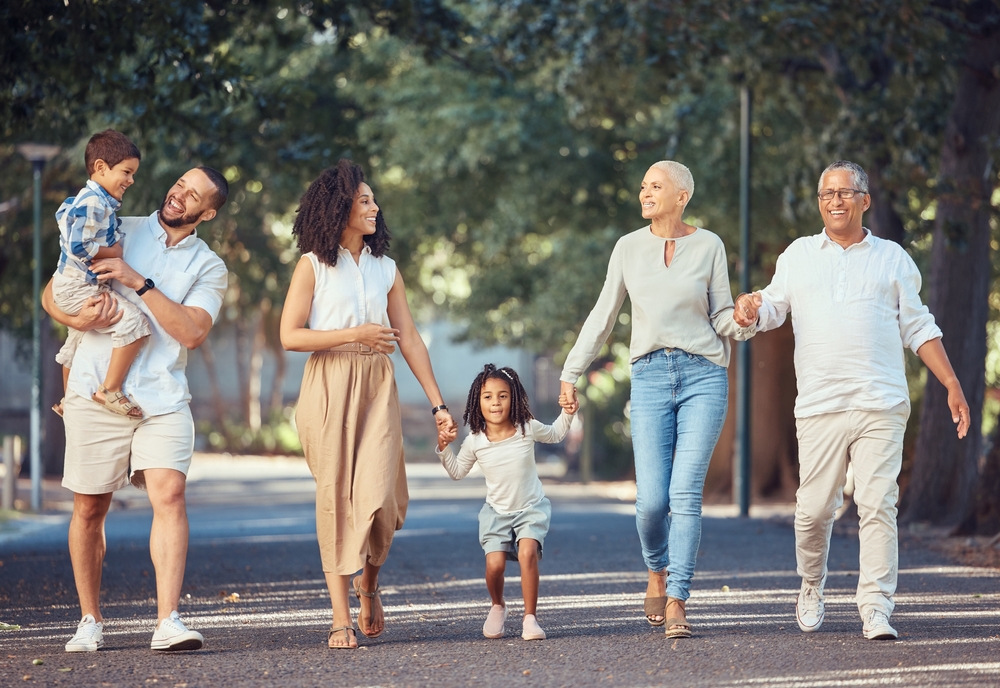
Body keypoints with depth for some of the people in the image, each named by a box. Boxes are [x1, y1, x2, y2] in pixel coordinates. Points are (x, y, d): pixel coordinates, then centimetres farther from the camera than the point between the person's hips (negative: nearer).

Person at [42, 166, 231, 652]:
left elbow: (192, 332, -9)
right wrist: (78, 318, -14)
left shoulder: (209, 269, 9)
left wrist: (139, 283, -16)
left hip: (163, 398, 0)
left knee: (169, 494, -17)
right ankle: (90, 621, 18)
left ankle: (168, 622, -21)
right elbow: (52, 294, 9)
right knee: (89, 507, 4)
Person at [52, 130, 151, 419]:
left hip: (69, 287, 12)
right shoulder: (93, 203, -24)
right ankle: (110, 390, -20)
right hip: (80, 287, -12)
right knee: (134, 323, -24)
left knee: (76, 341, 30)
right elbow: (79, 246, -30)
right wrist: (113, 252, -17)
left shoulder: (94, 200, 11)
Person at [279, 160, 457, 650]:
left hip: (376, 387, 3)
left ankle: (369, 583, 18)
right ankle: (341, 618, -1)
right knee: (336, 496, -5)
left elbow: (410, 340, 14)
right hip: (328, 386, -3)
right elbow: (290, 335, -5)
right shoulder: (313, 265, 3)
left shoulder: (386, 269, 15)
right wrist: (355, 334, -10)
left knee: (378, 495, -11)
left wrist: (438, 404, 10)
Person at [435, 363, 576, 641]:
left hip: (531, 508, -1)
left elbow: (555, 434, 12)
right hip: (496, 512, 1)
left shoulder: (528, 429, -10)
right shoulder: (474, 442, -9)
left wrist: (567, 413, -5)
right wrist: (444, 448, -8)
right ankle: (497, 607, 16)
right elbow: (457, 472, 7)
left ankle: (530, 617, -16)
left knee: (527, 553, -26)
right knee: (495, 563, -16)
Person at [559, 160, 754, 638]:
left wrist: (743, 322, -16)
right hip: (650, 377, 1)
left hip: (703, 375, -1)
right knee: (651, 498, -7)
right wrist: (571, 373, 15)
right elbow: (602, 316, 15)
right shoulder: (629, 248, 8)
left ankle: (677, 602, -7)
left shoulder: (708, 246, 4)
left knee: (686, 492, -11)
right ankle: (657, 571, 23)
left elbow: (721, 318, 7)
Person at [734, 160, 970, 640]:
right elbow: (774, 307, 13)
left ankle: (876, 610, -9)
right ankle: (811, 591, 23)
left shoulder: (892, 258, 14)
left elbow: (918, 328, 15)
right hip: (819, 404, 1)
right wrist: (750, 309, -12)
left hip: (881, 405, -1)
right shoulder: (799, 255, 16)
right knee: (814, 509, 0)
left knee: (878, 506, -10)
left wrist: (952, 385, 9)